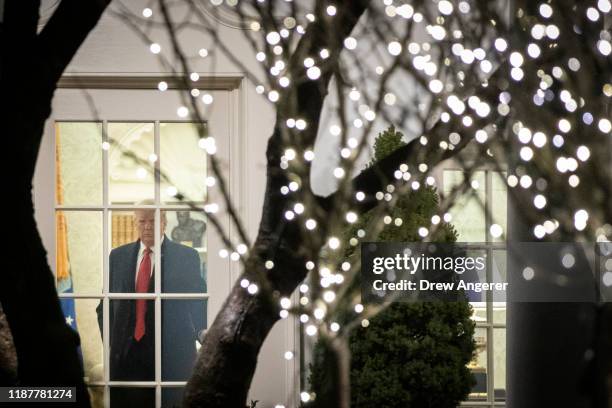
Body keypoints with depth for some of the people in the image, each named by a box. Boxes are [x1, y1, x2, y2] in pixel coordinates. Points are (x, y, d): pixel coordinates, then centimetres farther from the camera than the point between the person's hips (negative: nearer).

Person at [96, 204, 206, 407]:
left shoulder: (186, 257, 3)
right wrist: (110, 342, 6)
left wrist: (202, 331, -14)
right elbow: (105, 306, 16)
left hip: (171, 355, -2)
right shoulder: (118, 256, 12)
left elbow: (198, 302, 4)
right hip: (125, 355, 2)